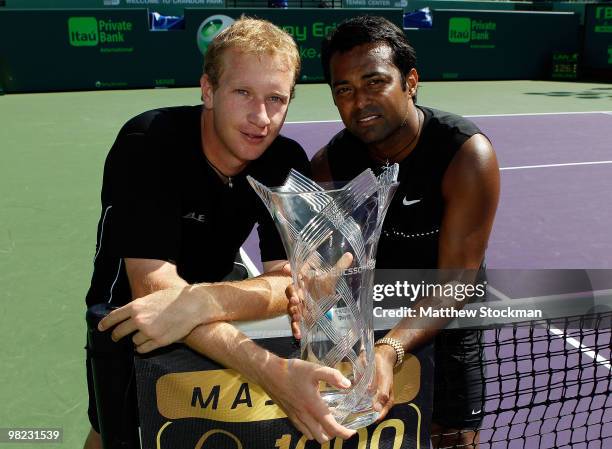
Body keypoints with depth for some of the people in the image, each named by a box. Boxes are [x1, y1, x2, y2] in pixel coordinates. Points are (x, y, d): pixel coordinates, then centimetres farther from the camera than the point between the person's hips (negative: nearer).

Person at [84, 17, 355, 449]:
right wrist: (271, 370, -51)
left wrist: (202, 302, -45)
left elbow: (292, 281, -25)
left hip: (215, 326, 3)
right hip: (127, 315, -3)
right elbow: (153, 285, -38)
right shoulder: (149, 143, -29)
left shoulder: (287, 162, -17)